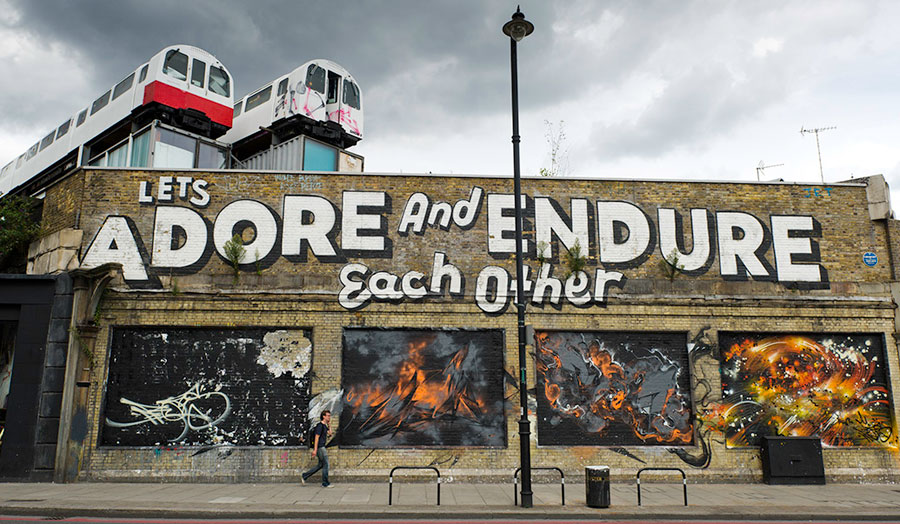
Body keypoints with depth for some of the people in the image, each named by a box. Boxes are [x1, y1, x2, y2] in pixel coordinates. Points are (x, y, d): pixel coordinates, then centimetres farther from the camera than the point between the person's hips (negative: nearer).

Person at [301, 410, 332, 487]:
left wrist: (328, 424, 11)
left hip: (322, 447, 10)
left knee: (321, 465, 13)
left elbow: (329, 433, 20)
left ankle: (304, 476, 18)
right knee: (325, 464, -4)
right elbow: (316, 438, -19)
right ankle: (325, 483, 3)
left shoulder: (324, 426, 14)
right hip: (319, 447, -10)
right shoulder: (320, 425, -15)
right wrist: (315, 450, -23)